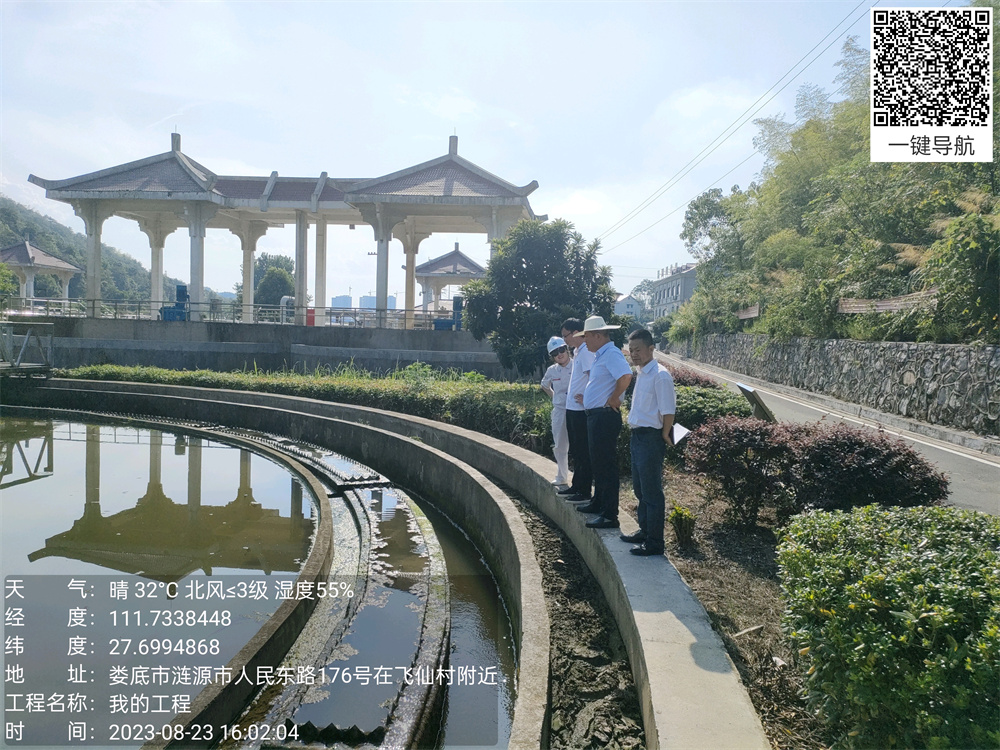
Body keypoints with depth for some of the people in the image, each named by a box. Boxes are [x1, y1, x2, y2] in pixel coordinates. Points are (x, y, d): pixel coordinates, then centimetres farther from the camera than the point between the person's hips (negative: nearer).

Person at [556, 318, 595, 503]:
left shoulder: (586, 352, -17)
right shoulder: (577, 352, 14)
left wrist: (585, 399, -17)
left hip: (580, 410, -10)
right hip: (572, 409, 10)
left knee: (583, 452, -2)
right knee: (575, 451, 18)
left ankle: (585, 491, 5)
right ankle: (576, 486, 28)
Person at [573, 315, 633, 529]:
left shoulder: (611, 354, -17)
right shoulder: (600, 355, 15)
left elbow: (625, 376, -33)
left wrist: (613, 399, -22)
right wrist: (586, 398, 18)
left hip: (605, 416, -11)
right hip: (595, 415, 11)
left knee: (606, 465, -7)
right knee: (597, 463, 20)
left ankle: (610, 515, -3)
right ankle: (598, 503, 34)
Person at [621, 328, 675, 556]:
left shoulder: (660, 375, -18)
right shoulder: (640, 373, 11)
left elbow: (668, 411, -20)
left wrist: (664, 436, -11)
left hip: (651, 439, -10)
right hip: (637, 436, 10)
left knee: (651, 493, -1)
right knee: (639, 489, 20)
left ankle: (654, 543, 10)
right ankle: (645, 531, 34)